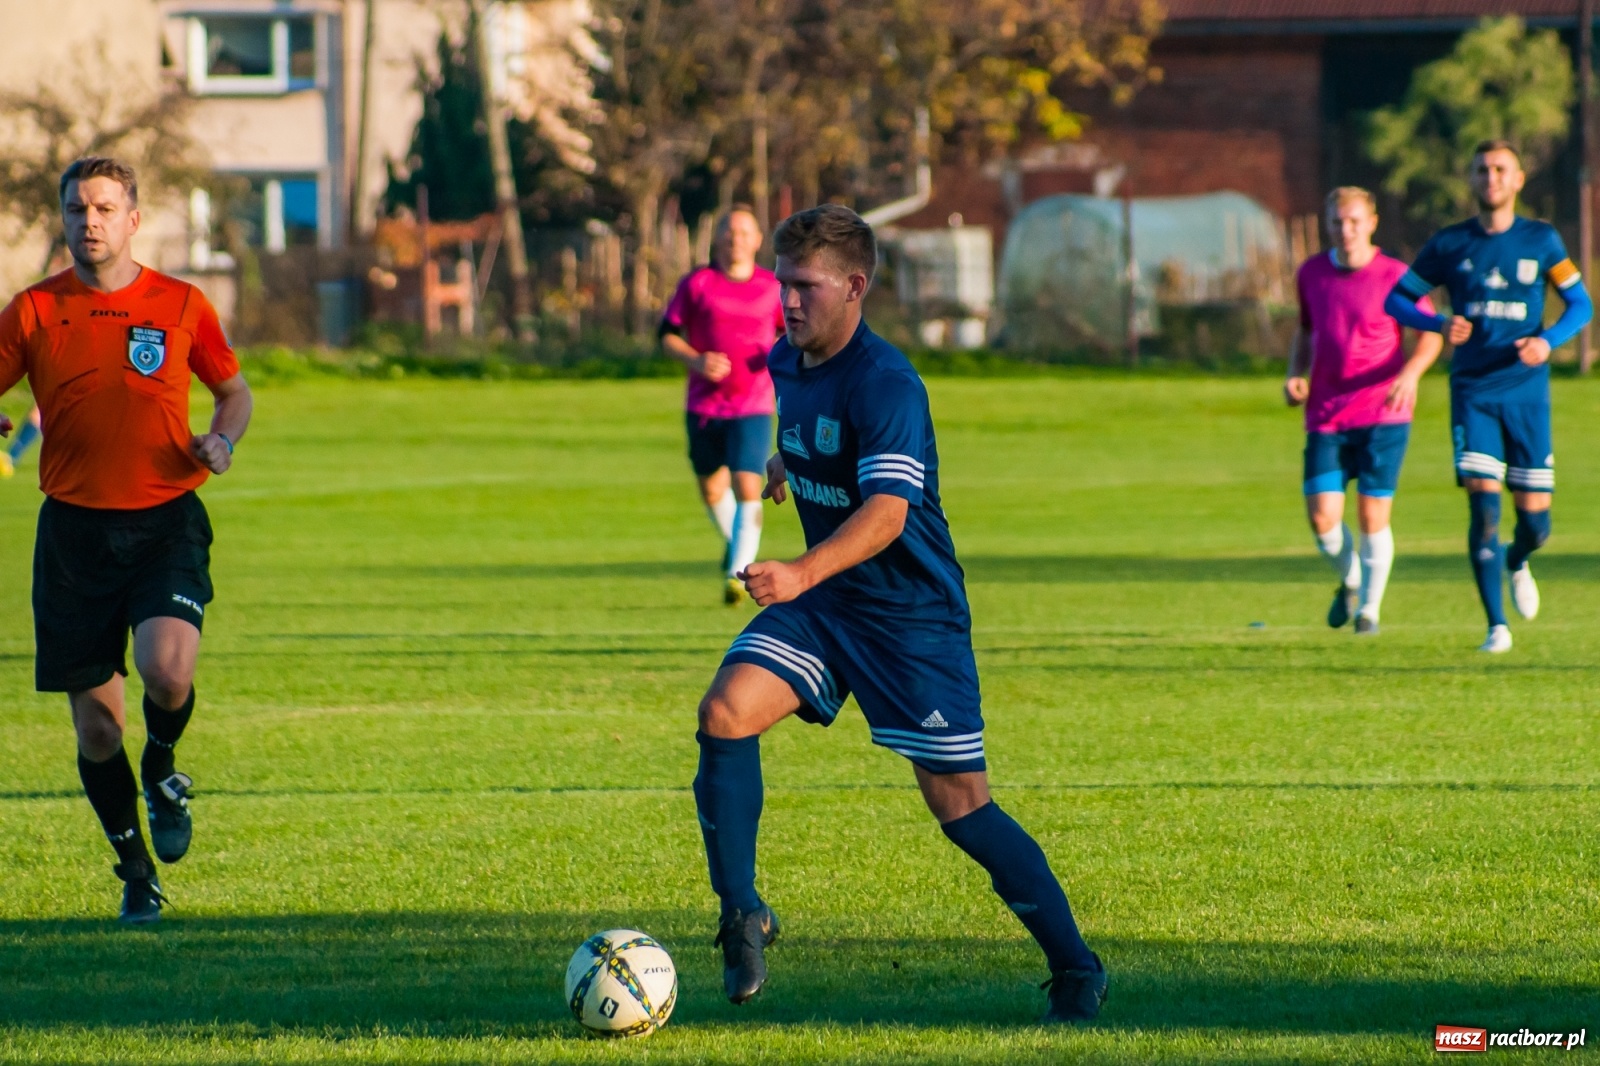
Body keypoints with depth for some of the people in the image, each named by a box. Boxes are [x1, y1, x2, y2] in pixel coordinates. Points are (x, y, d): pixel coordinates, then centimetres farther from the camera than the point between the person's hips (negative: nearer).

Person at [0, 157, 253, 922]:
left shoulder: (180, 306, 4)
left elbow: (233, 389, 17)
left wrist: (222, 440, -4)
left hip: (165, 520, -1)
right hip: (74, 529, 1)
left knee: (168, 668, -26)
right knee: (95, 722, 1)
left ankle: (162, 769, 9)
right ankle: (136, 872, 22)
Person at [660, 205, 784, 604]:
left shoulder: (772, 288, 4)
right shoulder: (696, 284, 0)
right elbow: (667, 334, 3)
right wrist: (696, 361, -16)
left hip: (753, 407, -1)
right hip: (704, 405, 1)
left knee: (747, 488, -15)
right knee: (712, 489, 14)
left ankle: (739, 572, -16)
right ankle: (734, 542, 43)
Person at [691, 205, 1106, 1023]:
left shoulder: (886, 385, -23)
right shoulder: (786, 362, 3)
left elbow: (886, 511, -36)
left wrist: (803, 573, -49)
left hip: (913, 613, -7)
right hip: (821, 599, 7)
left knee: (959, 803, -4)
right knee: (725, 715, -17)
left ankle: (1075, 969, 10)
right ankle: (741, 916, -5)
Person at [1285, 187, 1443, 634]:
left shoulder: (1395, 277, -5)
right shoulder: (1311, 273, 7)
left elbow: (1431, 336, 1)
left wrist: (1411, 372, -19)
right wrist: (1296, 375, 5)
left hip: (1382, 415, -3)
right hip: (1325, 417, 3)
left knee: (1374, 515, -5)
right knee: (1322, 518, -7)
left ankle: (1369, 609, 13)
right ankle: (1350, 580, 24)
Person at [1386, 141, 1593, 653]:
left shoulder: (1541, 240, 3)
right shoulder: (1449, 244, 3)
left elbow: (1580, 304, 7)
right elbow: (1396, 299, 9)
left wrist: (1547, 340, -12)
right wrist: (1441, 325, -11)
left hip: (1526, 391, 1)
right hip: (1473, 393, -1)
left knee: (1535, 521, 1)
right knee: (1483, 504, -15)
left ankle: (1517, 563, 39)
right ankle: (1496, 626, -7)